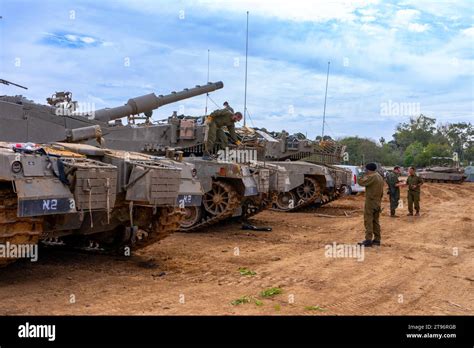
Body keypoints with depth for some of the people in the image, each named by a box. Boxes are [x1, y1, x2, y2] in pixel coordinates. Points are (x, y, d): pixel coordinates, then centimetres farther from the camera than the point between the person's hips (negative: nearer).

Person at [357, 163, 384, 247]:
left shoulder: (372, 177, -17)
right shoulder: (380, 177, 14)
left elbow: (361, 182, -19)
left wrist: (364, 176, -2)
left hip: (370, 202, -9)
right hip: (377, 202, 9)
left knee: (368, 221, -7)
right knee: (375, 221, 13)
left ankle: (368, 240, -10)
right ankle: (377, 239, 16)